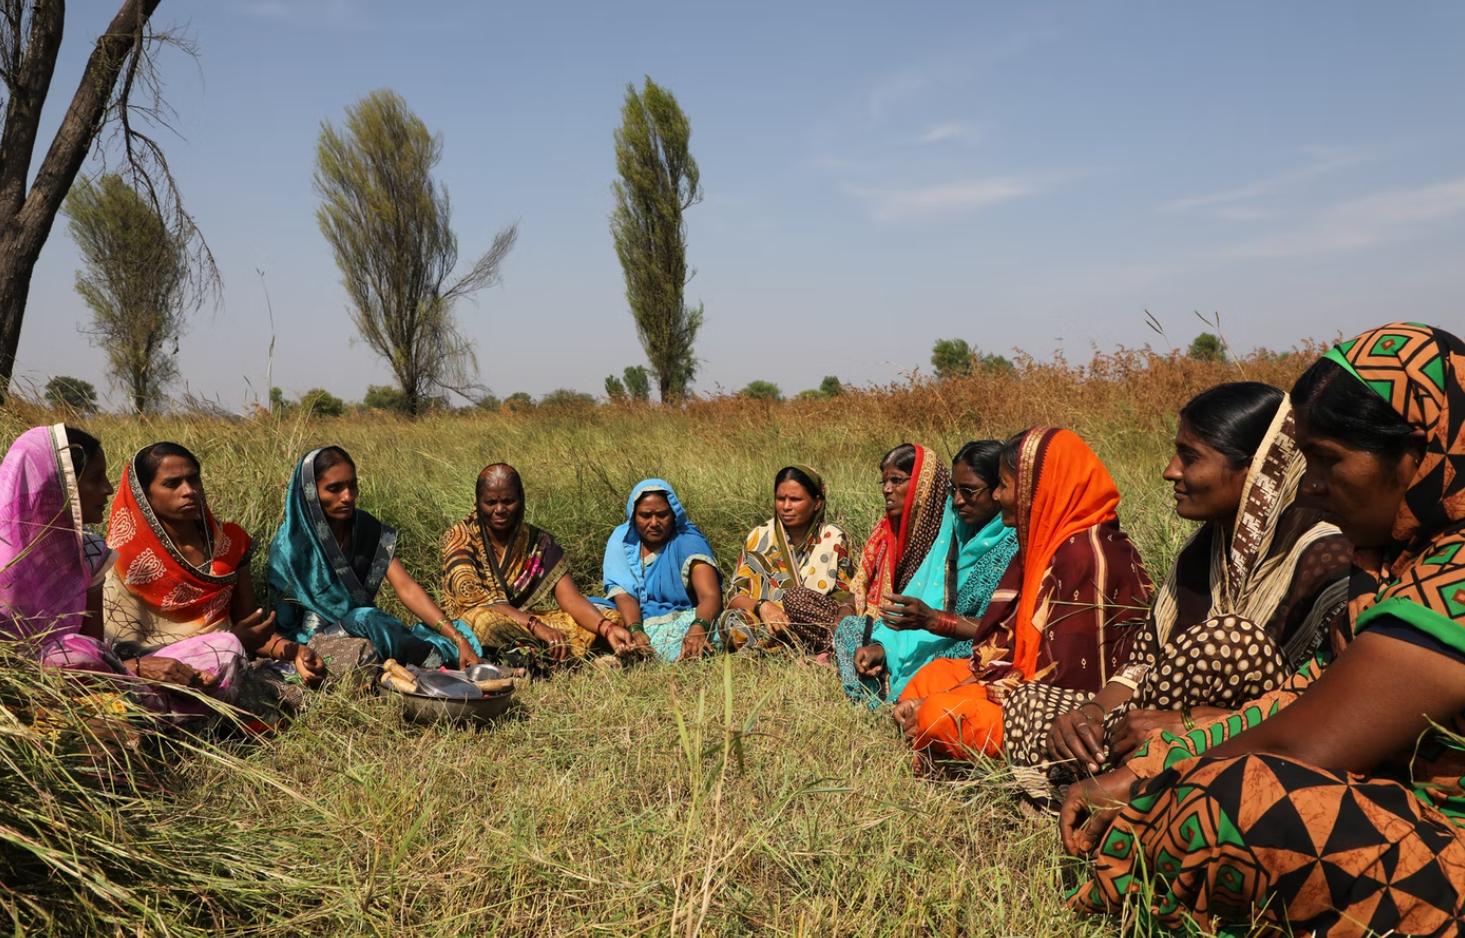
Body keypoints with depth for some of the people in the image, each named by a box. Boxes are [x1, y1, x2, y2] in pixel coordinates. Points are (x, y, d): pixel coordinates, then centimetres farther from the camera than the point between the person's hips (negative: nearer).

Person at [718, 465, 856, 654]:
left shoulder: (834, 539, 4)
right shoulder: (758, 538, 6)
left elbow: (847, 598, 2)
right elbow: (735, 594, 0)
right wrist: (762, 606, -22)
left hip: (818, 629, -2)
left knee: (798, 596, -32)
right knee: (731, 620, -30)